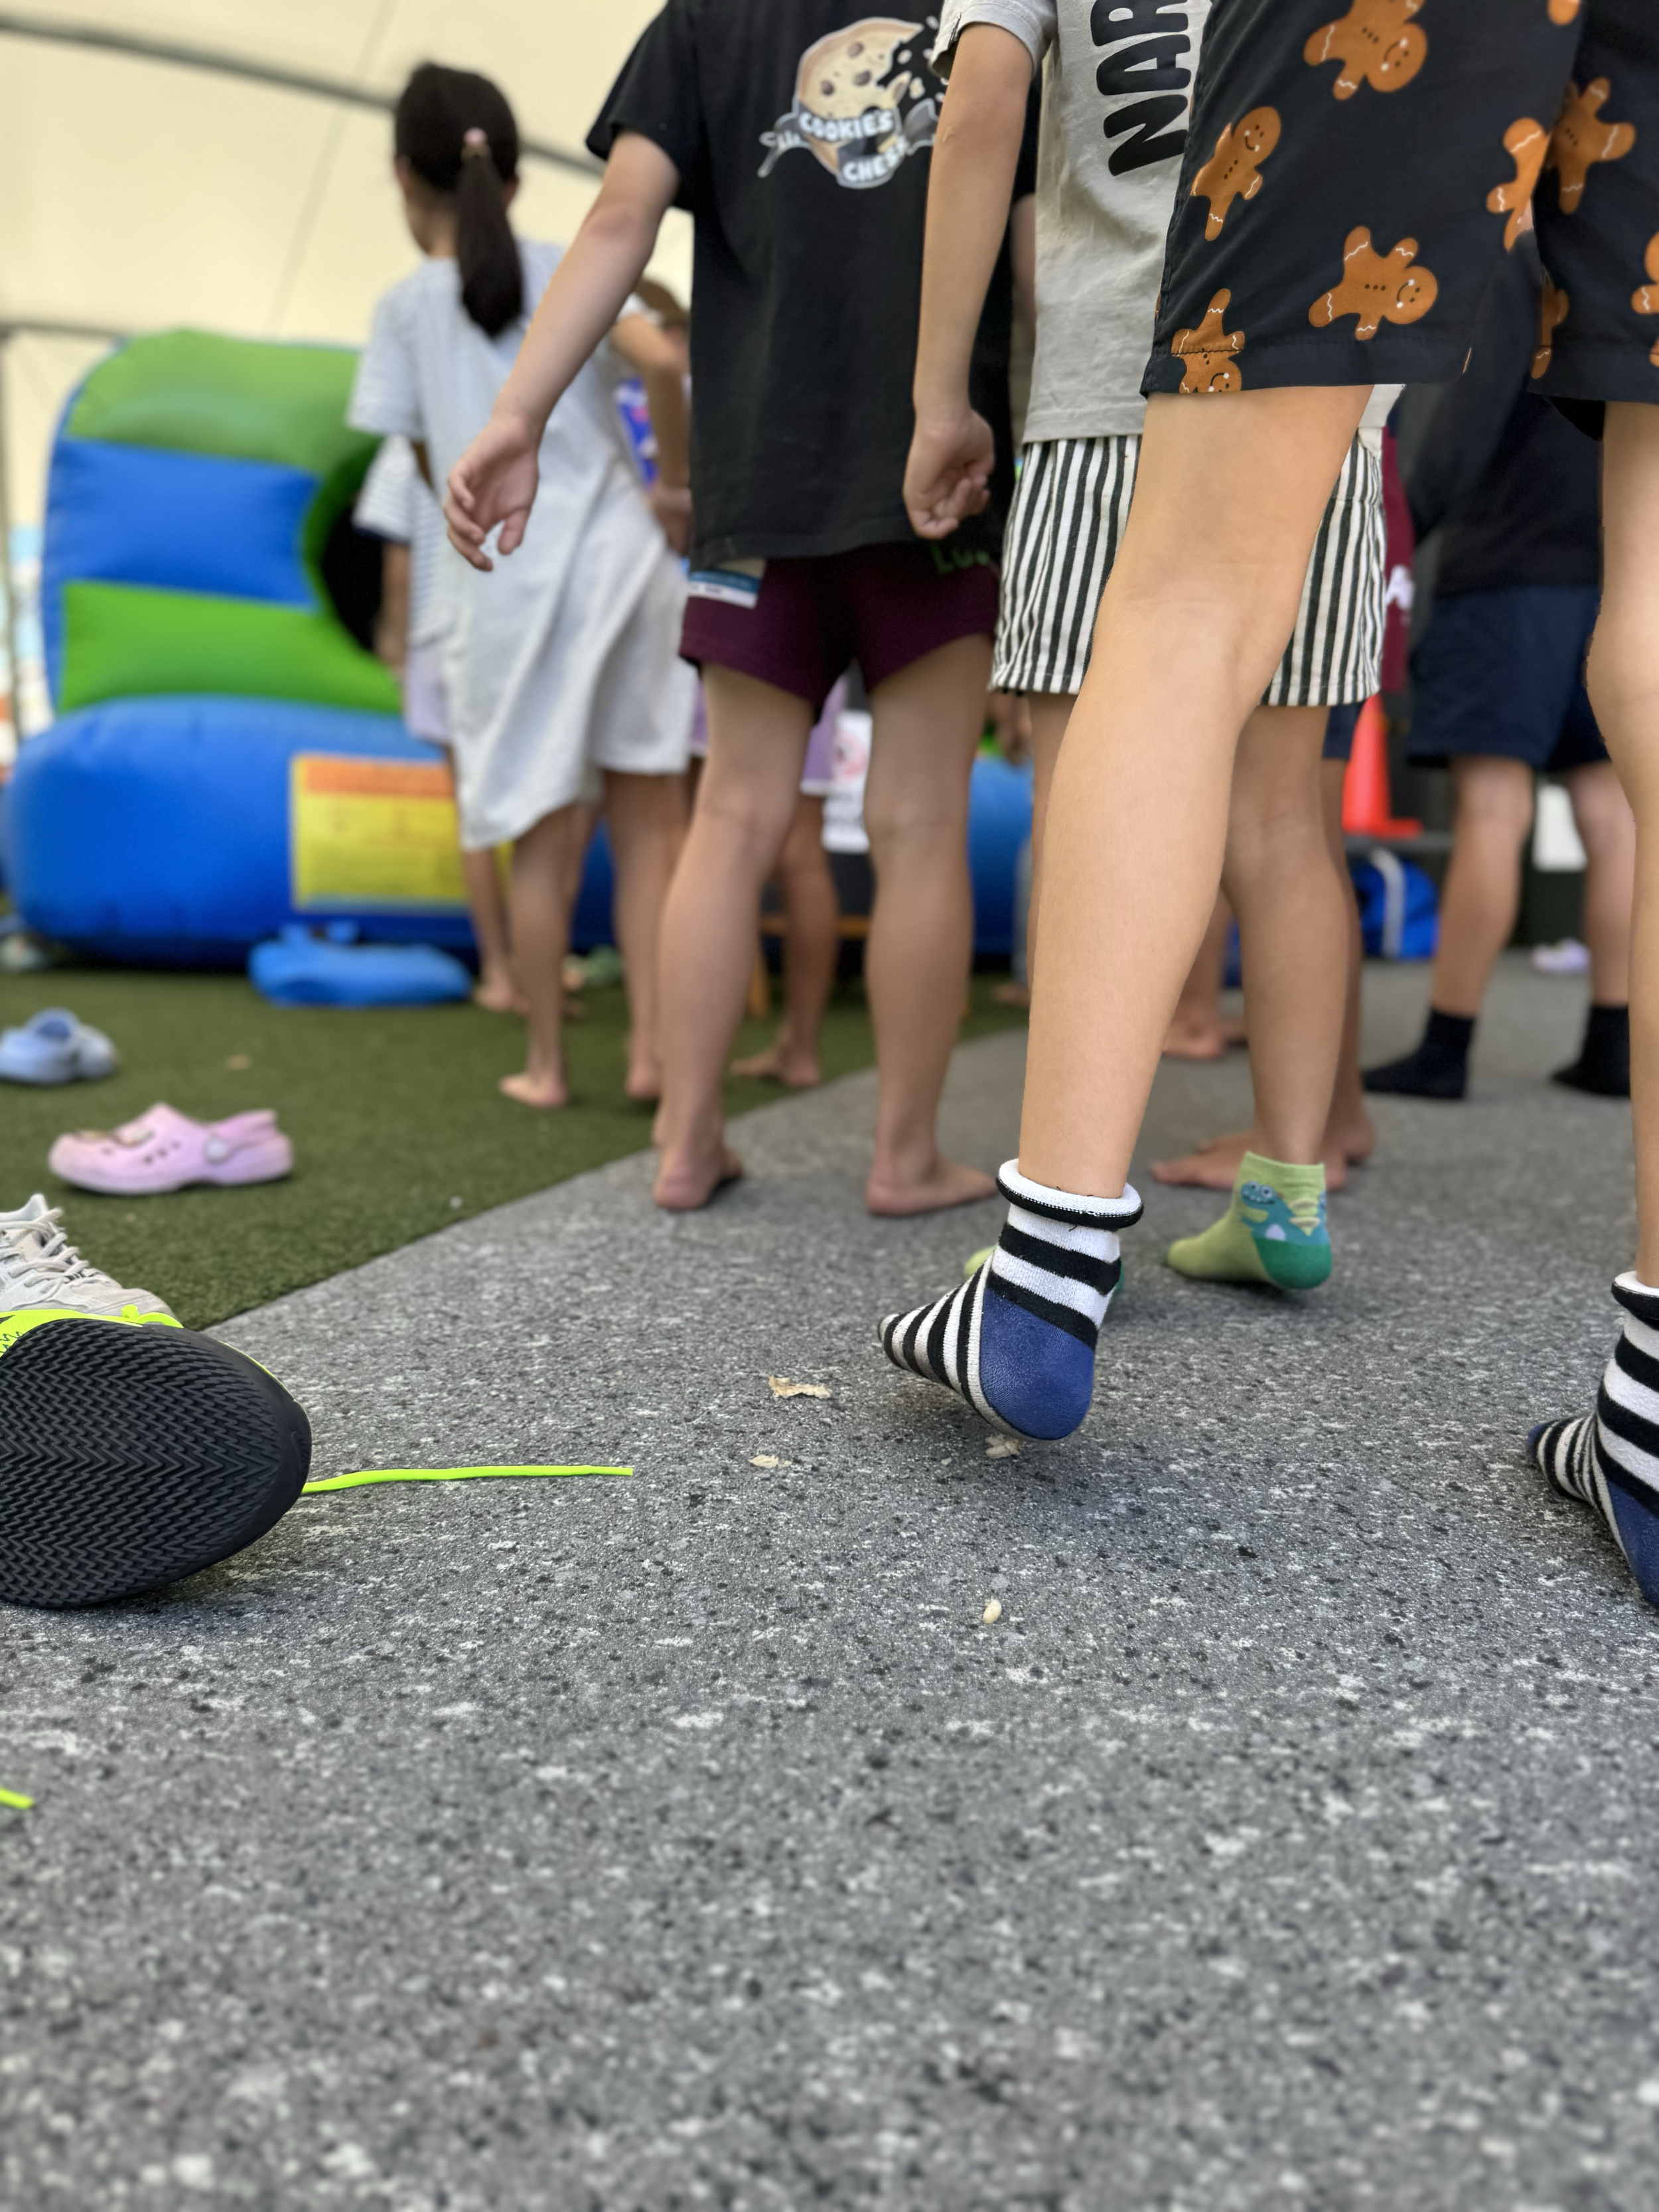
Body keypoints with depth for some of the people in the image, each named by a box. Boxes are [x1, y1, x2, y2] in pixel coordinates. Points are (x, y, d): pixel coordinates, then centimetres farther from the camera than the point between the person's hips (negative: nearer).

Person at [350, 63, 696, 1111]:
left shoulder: (406, 307, 9)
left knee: (548, 842, 7)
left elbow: (435, 468, 10)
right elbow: (661, 362, -9)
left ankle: (546, 1065, 15)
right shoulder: (569, 266, 8)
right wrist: (679, 478, 6)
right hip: (621, 560, 0)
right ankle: (650, 1048, 4)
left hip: (507, 589, 0)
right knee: (649, 822, 6)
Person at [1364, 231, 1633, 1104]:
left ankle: (1445, 1049, -9)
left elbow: (1476, 401, -15)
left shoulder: (1511, 263, 0)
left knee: (1491, 807, -10)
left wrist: (1405, 525, -20)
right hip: (1618, 575, 7)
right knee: (1610, 810, 4)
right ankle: (1613, 1046, 6)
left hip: (1513, 567, -7)